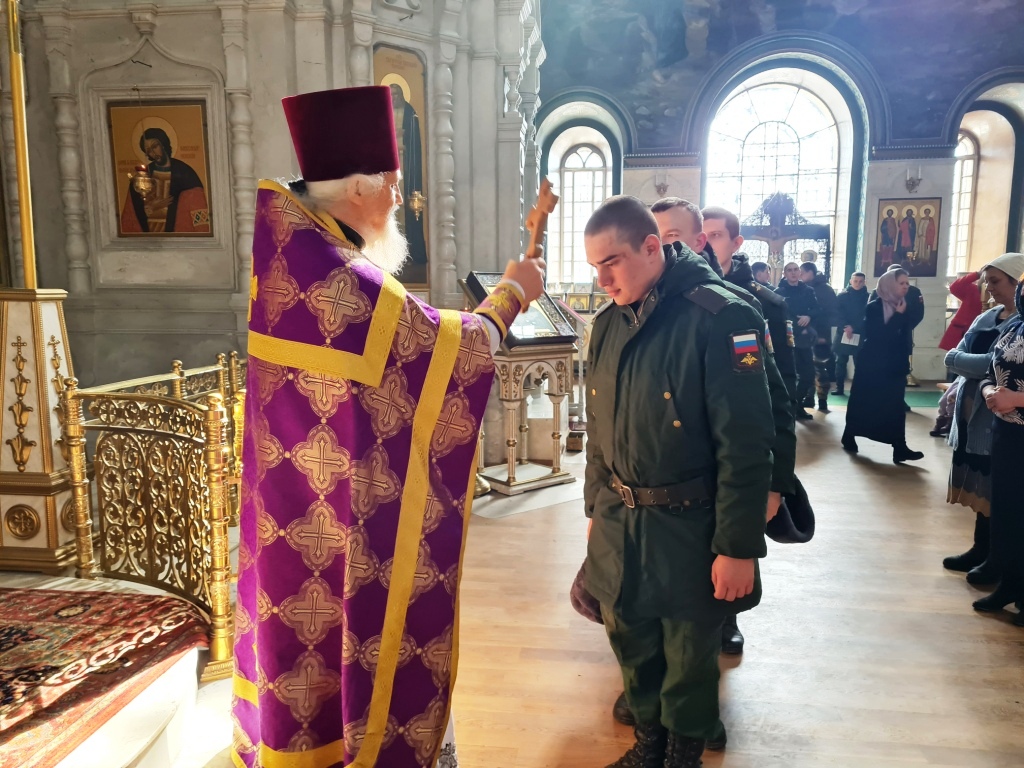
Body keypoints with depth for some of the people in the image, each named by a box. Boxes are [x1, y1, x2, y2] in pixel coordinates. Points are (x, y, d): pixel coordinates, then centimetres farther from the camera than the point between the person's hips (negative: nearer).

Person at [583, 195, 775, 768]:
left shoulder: (720, 319, -17)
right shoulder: (609, 322, 5)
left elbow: (745, 444, -18)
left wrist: (738, 547, -17)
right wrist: (597, 509, 15)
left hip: (688, 529, -5)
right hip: (618, 523, 6)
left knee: (690, 656, 13)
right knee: (633, 645, 19)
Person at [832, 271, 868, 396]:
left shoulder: (867, 297, 5)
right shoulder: (842, 296, 5)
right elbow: (837, 314, -3)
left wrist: (853, 328, -16)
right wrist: (845, 327, -18)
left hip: (860, 335, -1)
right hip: (843, 333, 1)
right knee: (841, 362, 3)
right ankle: (839, 387, 10)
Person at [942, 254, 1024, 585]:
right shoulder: (985, 317, 11)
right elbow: (953, 357, 6)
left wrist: (960, 359, -9)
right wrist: (980, 369, -13)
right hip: (970, 409, 7)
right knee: (979, 485, 14)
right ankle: (980, 549, 26)